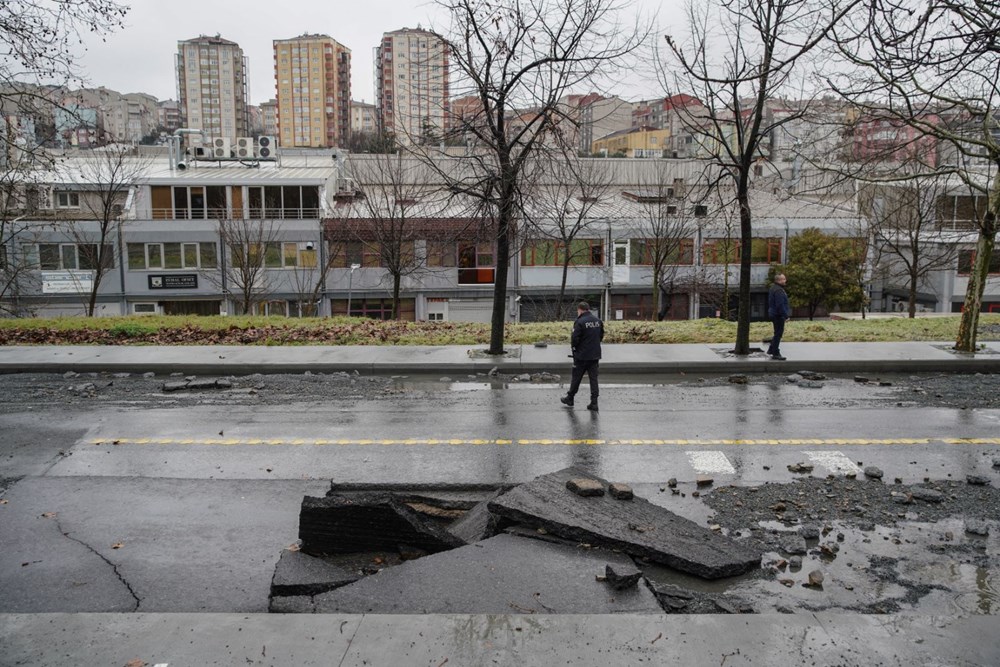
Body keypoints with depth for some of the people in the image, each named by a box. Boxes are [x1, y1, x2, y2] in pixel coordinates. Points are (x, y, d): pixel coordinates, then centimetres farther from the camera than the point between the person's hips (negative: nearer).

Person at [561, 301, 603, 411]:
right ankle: (594, 403, 5)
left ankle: (569, 399, 23)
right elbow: (601, 336, 13)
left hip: (582, 356, -5)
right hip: (595, 355, 5)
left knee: (576, 378, 8)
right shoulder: (598, 320, 5)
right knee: (593, 378, 8)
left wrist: (572, 344, 1)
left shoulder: (579, 322, -16)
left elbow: (575, 339, -19)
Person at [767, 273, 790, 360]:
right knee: (778, 333, -5)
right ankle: (775, 354, -1)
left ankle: (771, 349, 28)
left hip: (774, 313, 11)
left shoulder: (774, 288, 14)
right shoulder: (778, 290, -20)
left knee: (778, 333, 20)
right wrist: (786, 315, -20)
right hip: (779, 315, -11)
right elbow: (780, 304, -26)